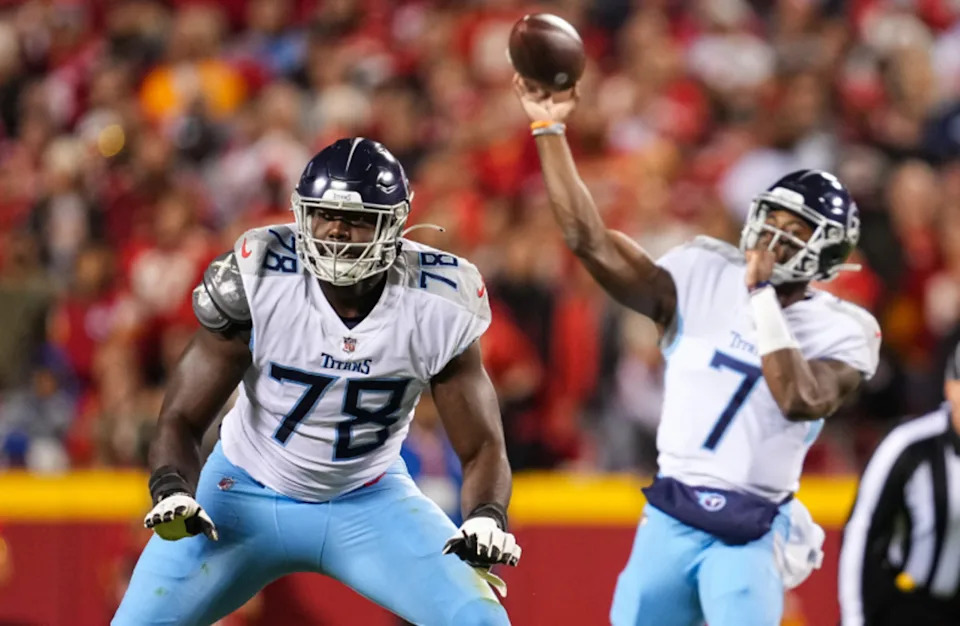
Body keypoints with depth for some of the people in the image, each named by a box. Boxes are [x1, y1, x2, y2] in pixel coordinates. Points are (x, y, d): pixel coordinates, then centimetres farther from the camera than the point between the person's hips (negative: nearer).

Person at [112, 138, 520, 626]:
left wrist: (486, 518, -33)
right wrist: (172, 492, -37)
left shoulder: (437, 306, -19)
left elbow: (482, 447, -12)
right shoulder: (257, 280, -23)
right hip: (249, 493, -1)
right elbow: (181, 418, -17)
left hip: (369, 502, 1)